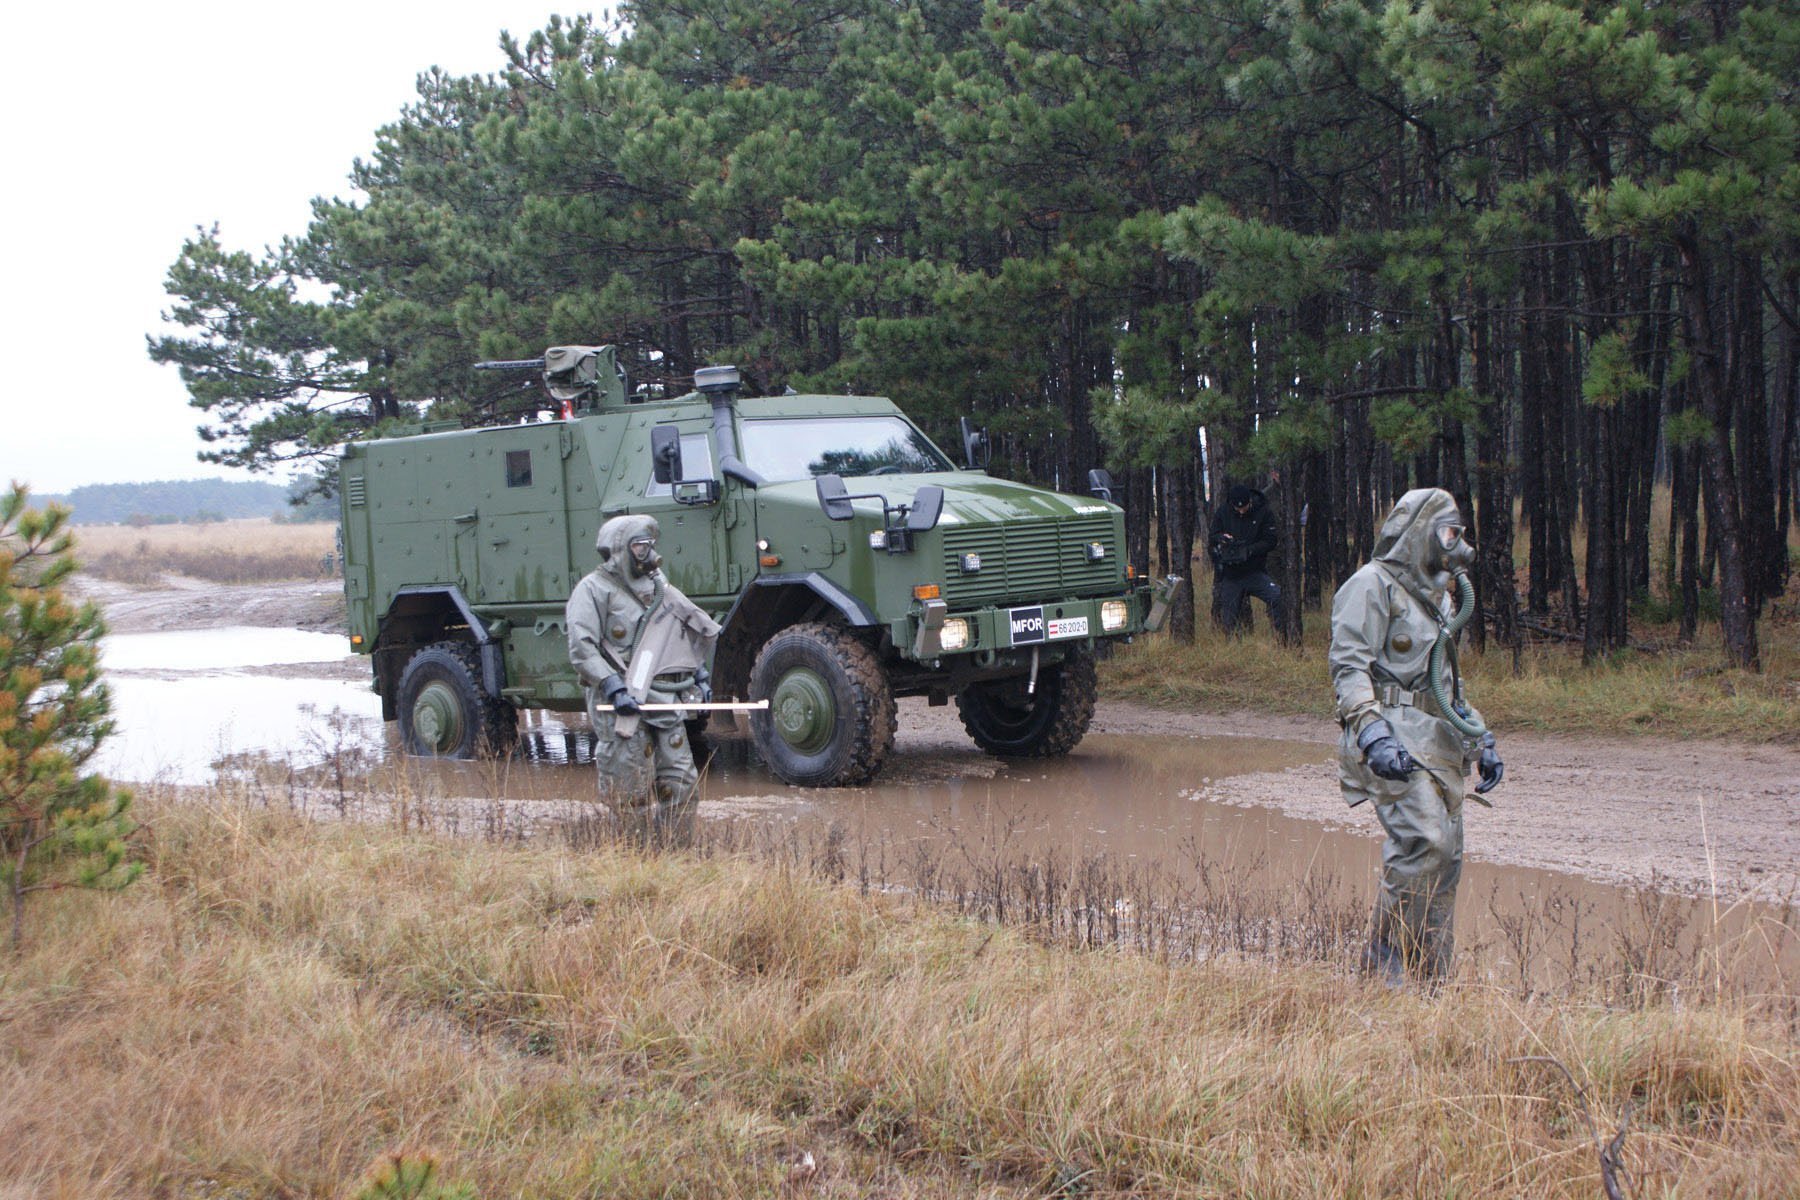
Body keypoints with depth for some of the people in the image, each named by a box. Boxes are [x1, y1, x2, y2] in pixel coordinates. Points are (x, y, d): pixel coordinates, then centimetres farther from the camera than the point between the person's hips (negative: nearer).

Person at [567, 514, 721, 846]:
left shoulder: (658, 586, 19)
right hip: (622, 706, -7)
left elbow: (686, 636, 30)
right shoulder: (594, 589, -5)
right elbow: (582, 650, -14)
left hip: (666, 702, 7)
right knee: (632, 791, -4)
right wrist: (614, 688, -22)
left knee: (681, 782, 5)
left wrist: (699, 675, 20)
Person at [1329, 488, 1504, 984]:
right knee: (1423, 840, -22)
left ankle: (1429, 977, 9)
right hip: (1395, 735, -9)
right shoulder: (1373, 585, -3)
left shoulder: (1435, 596, 25)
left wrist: (1481, 740, 24)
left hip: (1438, 741, 9)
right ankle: (1385, 958, -11)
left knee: (1445, 858, 4)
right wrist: (1374, 735, -25)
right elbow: (1349, 667, -13)